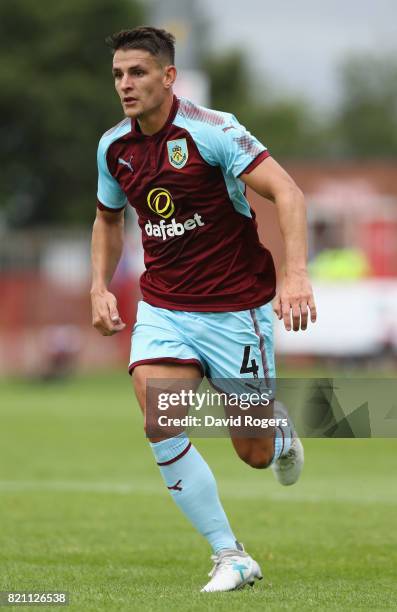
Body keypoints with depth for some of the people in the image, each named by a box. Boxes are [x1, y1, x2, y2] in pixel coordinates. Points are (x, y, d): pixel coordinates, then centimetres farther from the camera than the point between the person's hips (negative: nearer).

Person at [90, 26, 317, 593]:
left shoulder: (210, 130, -17)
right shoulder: (114, 147, 2)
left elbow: (287, 192, -23)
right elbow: (108, 218, 22)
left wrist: (295, 274, -35)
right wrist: (100, 287, 8)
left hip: (236, 306, -4)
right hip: (163, 307, 4)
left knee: (253, 453, 2)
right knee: (161, 426, -19)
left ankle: (282, 434, 41)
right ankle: (231, 557, -8)